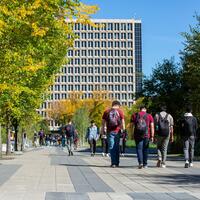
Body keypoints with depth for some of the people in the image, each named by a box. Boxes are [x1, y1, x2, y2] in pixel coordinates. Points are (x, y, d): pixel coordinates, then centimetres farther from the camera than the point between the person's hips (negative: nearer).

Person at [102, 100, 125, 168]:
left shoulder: (106, 112, 5)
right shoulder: (120, 111, 2)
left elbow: (103, 122, 4)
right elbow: (123, 122, -2)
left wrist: (102, 131, 10)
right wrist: (123, 130, 5)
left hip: (110, 132, 0)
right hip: (117, 131, 0)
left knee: (111, 147, 2)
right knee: (117, 147, 11)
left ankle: (113, 163, -4)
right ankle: (117, 163, 16)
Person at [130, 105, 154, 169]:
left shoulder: (134, 115, 6)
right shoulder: (149, 116, 5)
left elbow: (132, 125, 3)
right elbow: (152, 126, 0)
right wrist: (152, 136, 2)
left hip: (137, 135, 0)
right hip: (146, 135, 0)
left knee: (139, 149, 3)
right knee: (145, 149, 11)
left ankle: (140, 162, -14)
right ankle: (145, 164, 15)